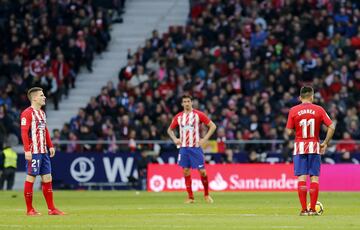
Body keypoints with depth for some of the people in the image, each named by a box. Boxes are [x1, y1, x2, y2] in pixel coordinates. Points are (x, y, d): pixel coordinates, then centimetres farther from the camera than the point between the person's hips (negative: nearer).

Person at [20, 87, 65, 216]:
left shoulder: (42, 113, 18)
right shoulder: (27, 113, -10)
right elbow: (24, 133, -16)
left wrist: (50, 146, 16)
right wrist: (27, 150, -22)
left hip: (43, 152, 9)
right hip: (33, 152, -9)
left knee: (47, 178, 7)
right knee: (31, 178, -3)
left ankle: (51, 209, 10)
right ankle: (30, 209, 2)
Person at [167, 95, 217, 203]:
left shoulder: (198, 114, -2)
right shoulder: (178, 117, 8)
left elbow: (213, 126, 0)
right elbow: (170, 129, 21)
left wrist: (205, 139, -8)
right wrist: (174, 139, 3)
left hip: (196, 147, -3)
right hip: (183, 147, 3)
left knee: (202, 171, -5)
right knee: (186, 172, 1)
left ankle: (206, 194, 13)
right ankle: (190, 197, 8)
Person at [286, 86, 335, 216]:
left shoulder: (293, 111, -2)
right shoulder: (319, 110, -1)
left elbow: (289, 132, -3)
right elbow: (331, 127, -5)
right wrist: (325, 143, 5)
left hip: (300, 147, 0)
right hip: (314, 147, 0)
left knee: (301, 177, 0)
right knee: (314, 177, 4)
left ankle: (304, 209, -4)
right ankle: (313, 209, 1)